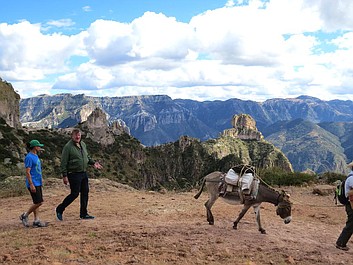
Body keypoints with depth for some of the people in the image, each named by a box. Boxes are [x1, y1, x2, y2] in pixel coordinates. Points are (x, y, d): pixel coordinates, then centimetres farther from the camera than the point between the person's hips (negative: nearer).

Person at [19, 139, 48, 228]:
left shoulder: (35, 156, 14)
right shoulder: (29, 157, -15)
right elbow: (27, 172, -18)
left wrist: (41, 180, 21)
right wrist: (31, 184, -22)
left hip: (38, 183, 10)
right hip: (33, 184, -10)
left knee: (37, 202, 8)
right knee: (38, 202, -9)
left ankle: (36, 220, 11)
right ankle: (25, 216, 6)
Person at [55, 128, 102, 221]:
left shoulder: (83, 144, 10)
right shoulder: (68, 147, -13)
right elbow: (63, 163, -14)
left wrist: (93, 163, 8)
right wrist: (64, 176, -17)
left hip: (84, 173, 8)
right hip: (74, 174, -8)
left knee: (85, 192, 10)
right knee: (75, 194, -5)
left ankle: (84, 213, 21)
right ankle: (59, 210, 13)